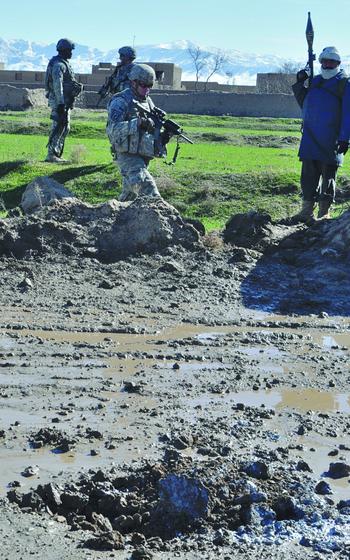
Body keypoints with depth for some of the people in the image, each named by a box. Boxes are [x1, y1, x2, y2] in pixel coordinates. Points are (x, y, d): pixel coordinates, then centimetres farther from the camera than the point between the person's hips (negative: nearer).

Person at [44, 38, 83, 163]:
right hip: (59, 101, -10)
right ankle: (51, 155, -8)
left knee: (64, 128, 13)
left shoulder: (64, 63, 18)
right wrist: (61, 103, -27)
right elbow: (57, 85, -23)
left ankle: (57, 153, 17)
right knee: (58, 127, -10)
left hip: (65, 101, 10)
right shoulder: (59, 65, -15)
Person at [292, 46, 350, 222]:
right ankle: (307, 211, 10)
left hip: (330, 140, -5)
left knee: (328, 176, 1)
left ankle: (324, 213, 7)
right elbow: (304, 105, 24)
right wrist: (299, 84, 11)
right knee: (308, 174, 4)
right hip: (310, 138, 5)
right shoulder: (315, 81, 17)